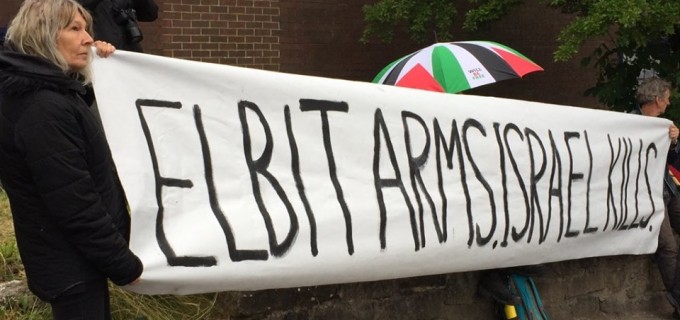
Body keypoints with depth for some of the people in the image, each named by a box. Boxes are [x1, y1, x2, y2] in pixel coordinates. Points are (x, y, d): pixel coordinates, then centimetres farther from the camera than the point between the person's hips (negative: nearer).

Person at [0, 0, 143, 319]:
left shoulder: (45, 92, 5)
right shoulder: (42, 110, -27)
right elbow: (76, 205, -27)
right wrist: (124, 264, -19)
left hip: (74, 257, 10)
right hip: (71, 265, -10)